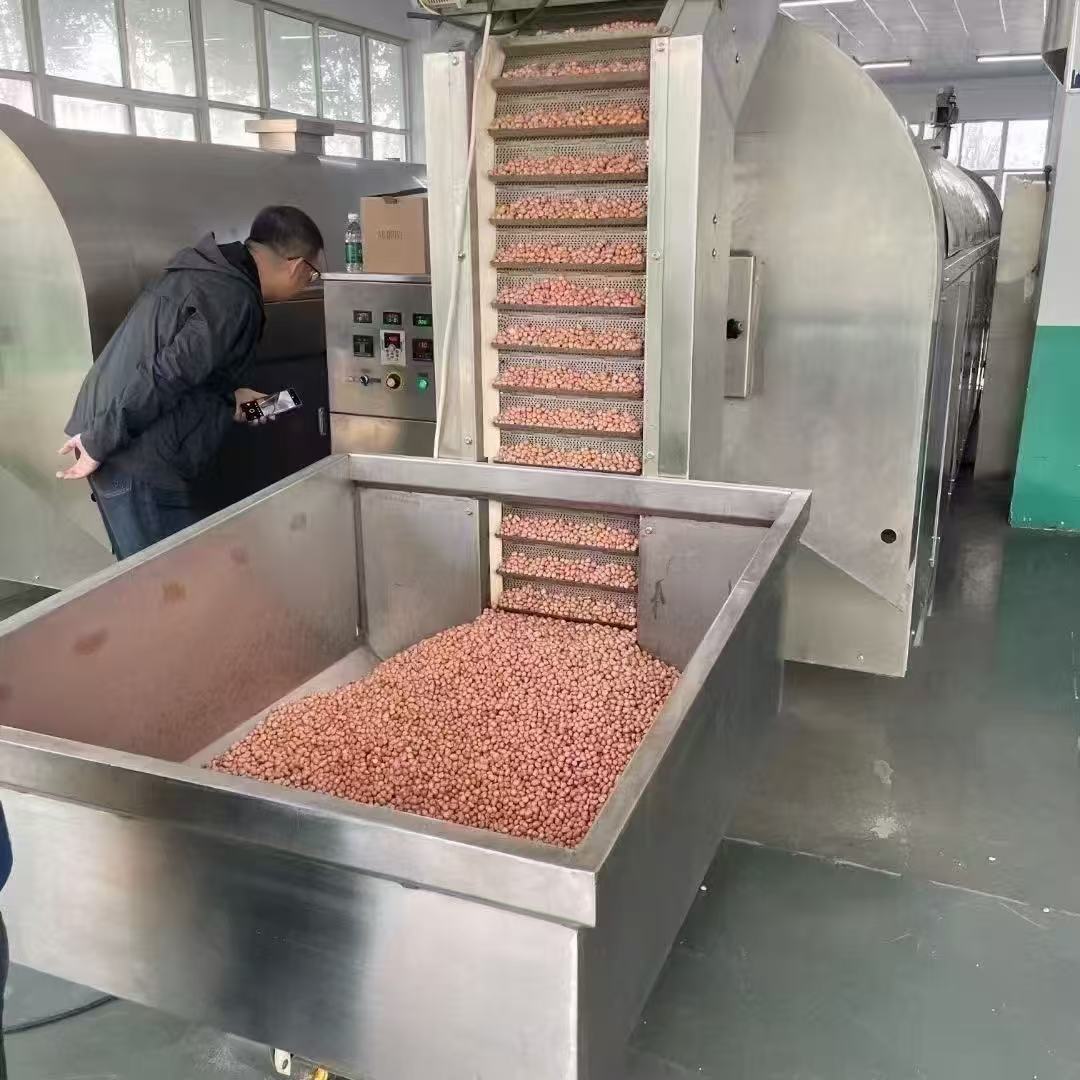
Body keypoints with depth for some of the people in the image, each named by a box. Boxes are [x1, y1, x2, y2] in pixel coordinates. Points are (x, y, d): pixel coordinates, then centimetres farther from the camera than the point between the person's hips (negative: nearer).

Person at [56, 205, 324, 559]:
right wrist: (98, 444, -17)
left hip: (123, 450, 10)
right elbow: (162, 376, -22)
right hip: (139, 462, -10)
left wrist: (229, 396, 23)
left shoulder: (206, 269, 13)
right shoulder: (234, 300, -16)